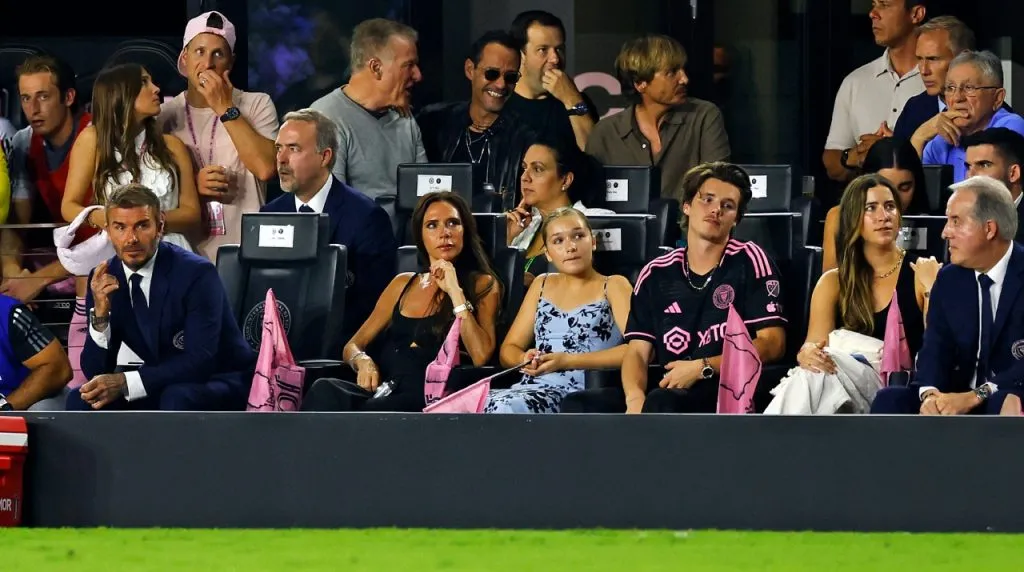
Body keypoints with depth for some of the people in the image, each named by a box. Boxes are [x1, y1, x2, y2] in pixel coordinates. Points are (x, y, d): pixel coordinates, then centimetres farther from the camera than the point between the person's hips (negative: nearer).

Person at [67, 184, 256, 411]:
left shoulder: (196, 273, -19)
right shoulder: (106, 277, -3)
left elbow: (200, 361, -26)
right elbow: (95, 372, -5)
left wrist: (125, 382, -33)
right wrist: (100, 314, -24)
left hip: (218, 384, -5)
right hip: (158, 388, 5)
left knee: (177, 399, -37)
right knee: (83, 400, -18)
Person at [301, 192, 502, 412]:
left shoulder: (483, 285, 10)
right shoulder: (404, 284, 25)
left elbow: (480, 356, -6)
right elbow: (353, 346, 24)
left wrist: (455, 291, -6)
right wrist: (362, 361, -1)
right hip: (382, 392, 5)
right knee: (325, 391, -32)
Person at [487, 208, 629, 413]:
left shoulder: (613, 286, 9)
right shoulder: (542, 285, 25)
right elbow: (508, 350, 22)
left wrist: (567, 360, -11)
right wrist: (525, 359, -4)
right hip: (529, 387, 5)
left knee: (504, 408, -36)